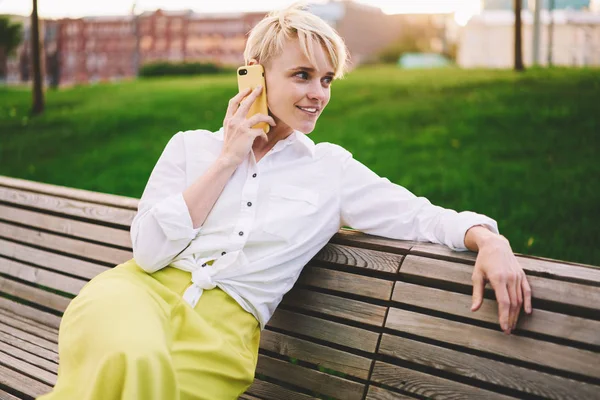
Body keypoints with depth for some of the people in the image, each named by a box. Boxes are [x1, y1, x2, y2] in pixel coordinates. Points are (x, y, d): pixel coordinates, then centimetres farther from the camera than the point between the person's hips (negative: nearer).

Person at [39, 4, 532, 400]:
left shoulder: (333, 171, 13)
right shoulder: (191, 146, 13)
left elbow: (421, 216, 10)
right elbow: (149, 251, 1)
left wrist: (489, 240, -11)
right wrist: (227, 161, -1)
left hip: (223, 327, 1)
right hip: (141, 293, 0)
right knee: (133, 359, -39)